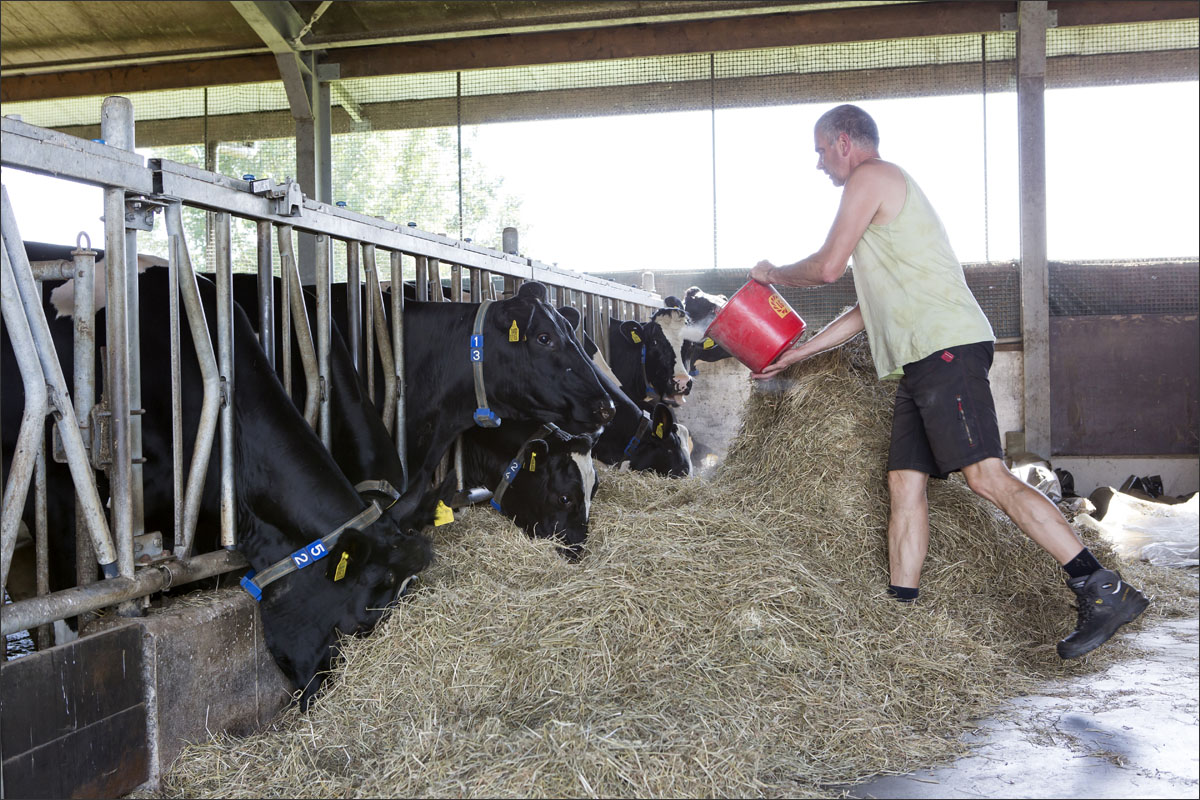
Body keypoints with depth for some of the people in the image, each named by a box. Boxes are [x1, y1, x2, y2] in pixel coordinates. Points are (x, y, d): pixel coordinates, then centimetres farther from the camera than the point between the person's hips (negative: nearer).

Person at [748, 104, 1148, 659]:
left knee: (985, 475, -17)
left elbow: (828, 267, -5)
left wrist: (772, 274, 16)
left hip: (945, 345, -10)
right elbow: (870, 308, 31)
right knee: (904, 483, 5)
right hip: (921, 359, 10)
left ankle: (1105, 591, -17)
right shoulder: (884, 193, 31)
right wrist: (793, 354, 32)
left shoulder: (871, 176, 1)